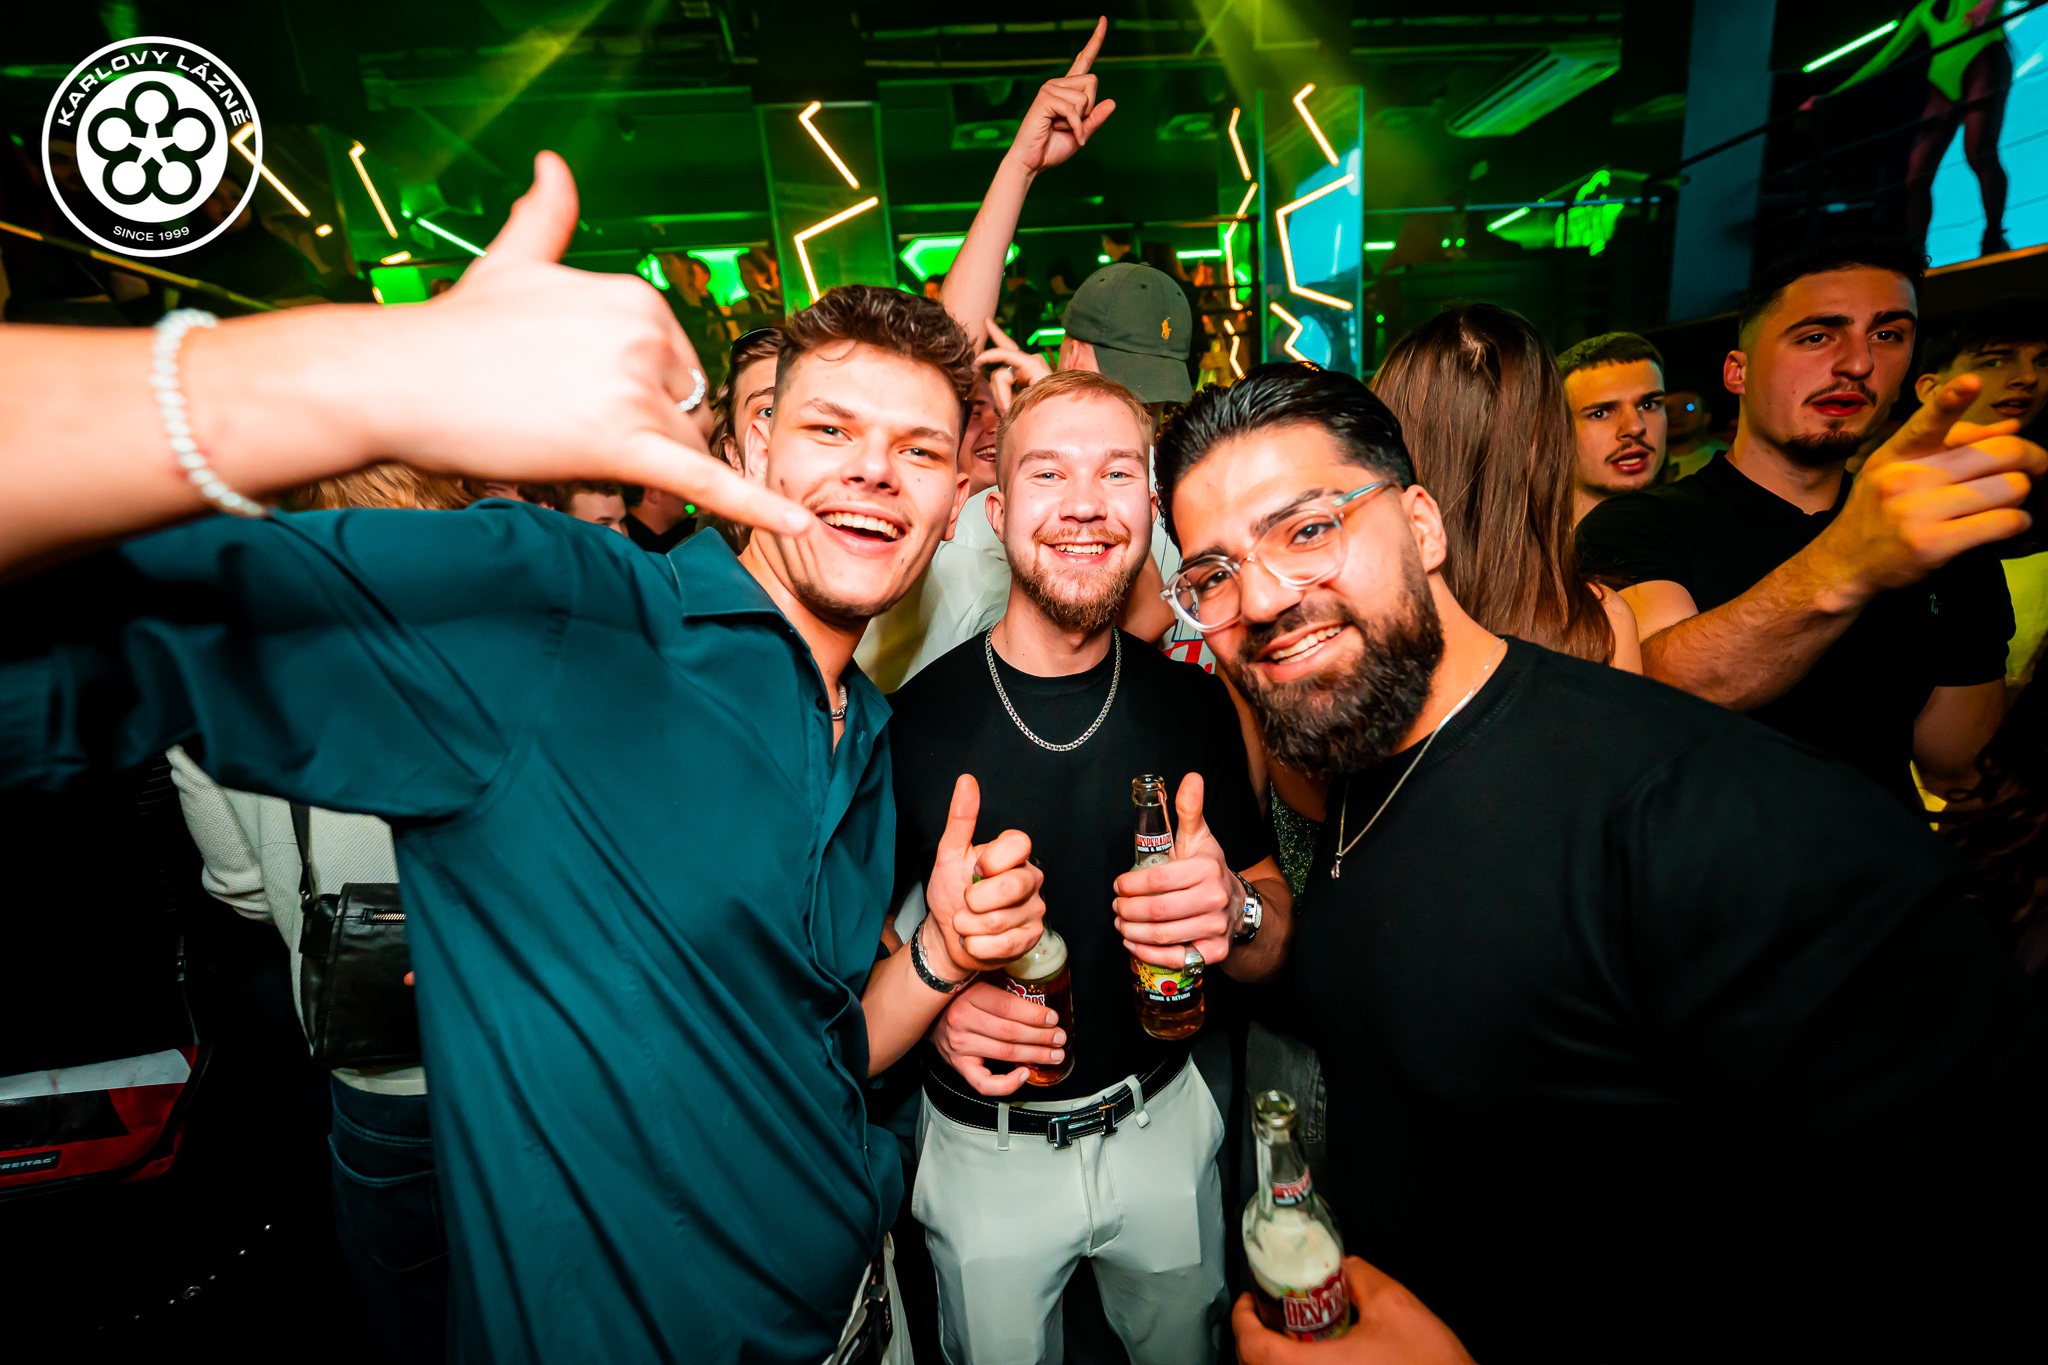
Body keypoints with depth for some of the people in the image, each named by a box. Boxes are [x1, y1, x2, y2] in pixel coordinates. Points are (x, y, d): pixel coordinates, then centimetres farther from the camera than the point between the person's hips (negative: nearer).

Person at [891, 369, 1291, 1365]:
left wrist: (1233, 914, -26)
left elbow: (1275, 941, -4)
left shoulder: (1193, 704, -10)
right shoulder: (910, 719, -17)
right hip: (982, 1152, -2)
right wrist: (932, 996, -24)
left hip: (1163, 1124, 3)